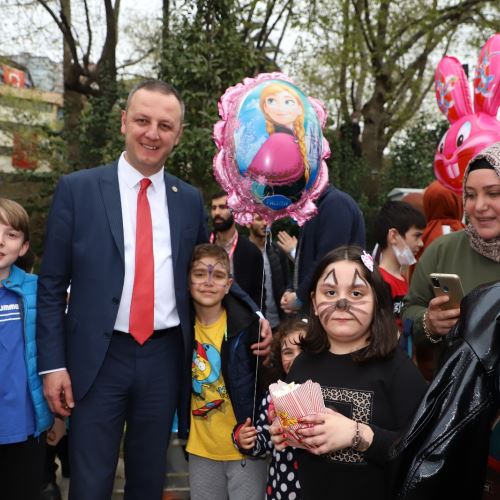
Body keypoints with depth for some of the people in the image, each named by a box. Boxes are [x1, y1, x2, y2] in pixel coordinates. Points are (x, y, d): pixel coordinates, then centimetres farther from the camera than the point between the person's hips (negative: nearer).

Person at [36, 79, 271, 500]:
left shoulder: (190, 200, 6)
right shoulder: (77, 189, -2)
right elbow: (52, 286, -1)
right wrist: (53, 363, -6)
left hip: (164, 358, 3)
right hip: (99, 359, -2)